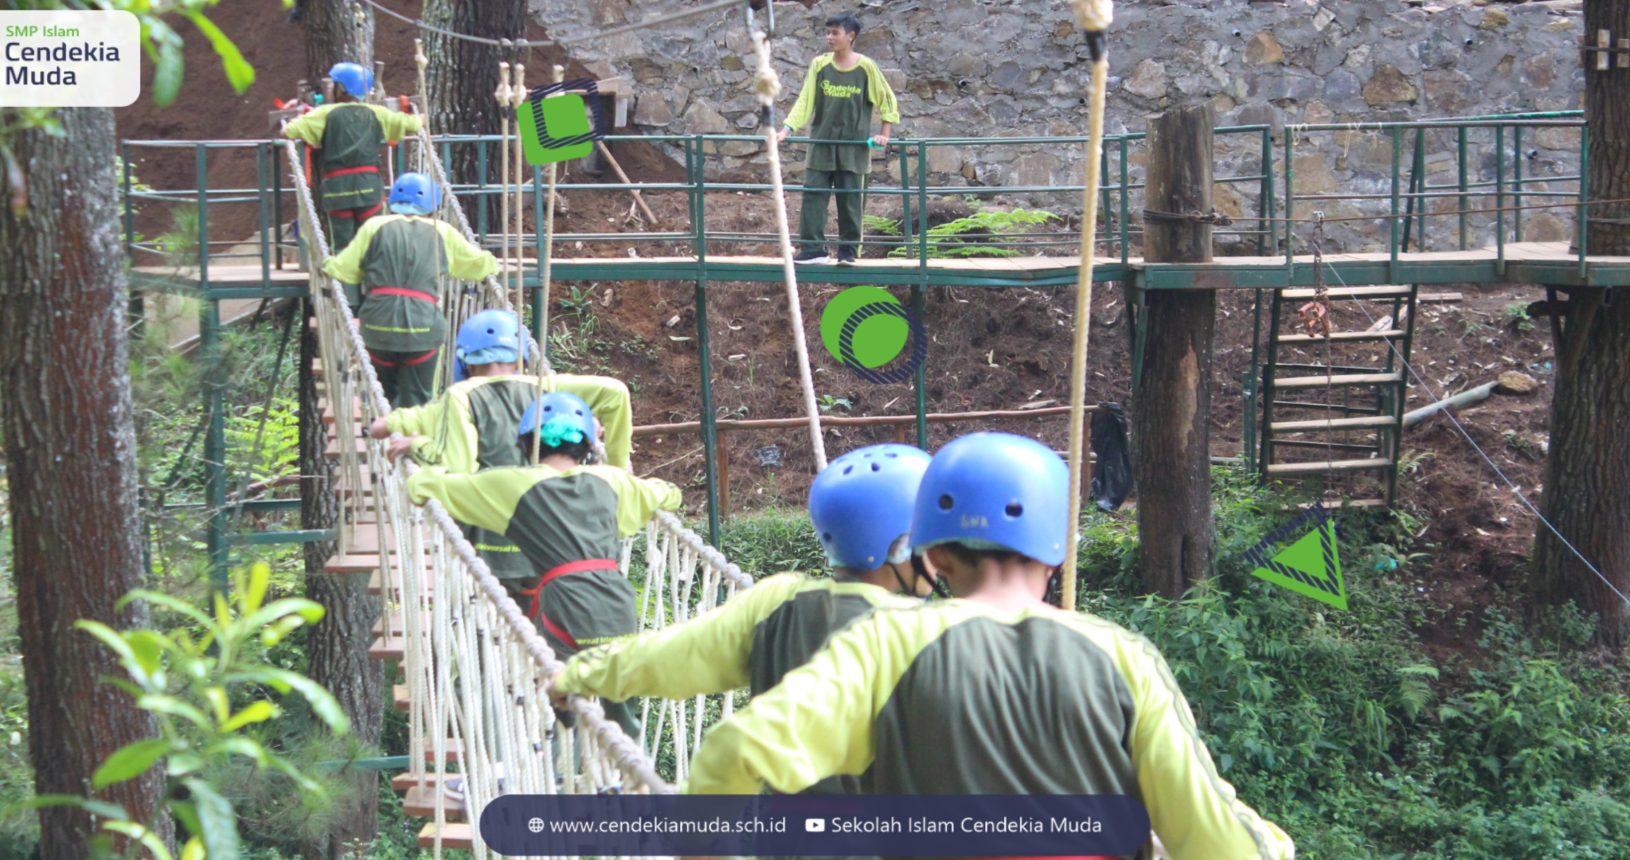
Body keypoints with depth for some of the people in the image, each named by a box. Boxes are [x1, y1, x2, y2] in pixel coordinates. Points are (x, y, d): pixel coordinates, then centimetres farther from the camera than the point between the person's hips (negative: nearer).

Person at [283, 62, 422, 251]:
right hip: (369, 186, 1)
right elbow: (413, 125, 13)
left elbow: (287, 131, -4)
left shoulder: (326, 113, 4)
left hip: (337, 188, -1)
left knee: (342, 247, 2)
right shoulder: (376, 113, 11)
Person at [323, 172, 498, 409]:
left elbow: (343, 269, 10)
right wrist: (491, 264, 47)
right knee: (416, 401, 1)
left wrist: (326, 265, 33)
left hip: (379, 325, 1)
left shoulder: (374, 227, 9)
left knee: (384, 399, 19)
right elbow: (476, 263, 24)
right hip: (423, 327, -1)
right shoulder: (442, 232, 12)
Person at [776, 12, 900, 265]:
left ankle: (849, 250, 11)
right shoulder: (819, 65, 0)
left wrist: (884, 133, -2)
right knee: (813, 195, -4)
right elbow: (805, 100, -1)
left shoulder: (865, 67, -5)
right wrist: (787, 129, -11)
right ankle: (813, 248, -2)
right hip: (822, 142, 2)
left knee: (851, 200, 2)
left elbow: (887, 100, 4)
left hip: (853, 145, -2)